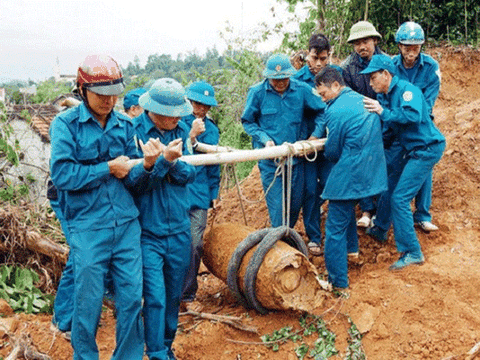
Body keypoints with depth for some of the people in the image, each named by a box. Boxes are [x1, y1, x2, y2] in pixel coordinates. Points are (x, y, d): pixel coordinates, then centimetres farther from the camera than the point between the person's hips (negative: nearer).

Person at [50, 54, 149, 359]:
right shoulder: (66, 124, -4)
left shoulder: (125, 125, 8)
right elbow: (61, 175, -14)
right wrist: (108, 168, -11)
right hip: (88, 228, -3)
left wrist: (146, 165, -17)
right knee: (89, 303, 6)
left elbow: (130, 177, 5)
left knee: (132, 298, 8)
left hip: (127, 224, 4)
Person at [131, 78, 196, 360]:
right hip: (148, 231, -5)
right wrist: (163, 160, -27)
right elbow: (135, 181, -16)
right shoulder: (133, 132, -11)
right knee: (155, 298, -6)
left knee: (175, 295, 16)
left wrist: (173, 160, -22)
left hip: (179, 229, 5)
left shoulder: (181, 131, 4)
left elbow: (189, 174, -3)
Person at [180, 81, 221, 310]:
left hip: (199, 194, 4)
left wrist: (214, 193, 19)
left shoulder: (211, 128, 14)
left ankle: (188, 295, 15)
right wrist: (192, 136, -20)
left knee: (195, 244, 1)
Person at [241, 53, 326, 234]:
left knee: (296, 203, 12)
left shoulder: (302, 90, -3)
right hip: (270, 159, -2)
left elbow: (321, 111, 9)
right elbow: (247, 122, 2)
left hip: (296, 156, 3)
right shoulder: (257, 92, -7)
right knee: (277, 205, -1)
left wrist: (315, 135, -2)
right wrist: (265, 139, -12)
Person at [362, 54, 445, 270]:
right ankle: (379, 230, 38)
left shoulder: (407, 90, -20)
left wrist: (383, 112, -39)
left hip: (426, 149, -9)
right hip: (410, 149, 9)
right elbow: (382, 127, 1)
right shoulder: (383, 96, 6)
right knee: (388, 187, 17)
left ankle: (412, 253, -2)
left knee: (399, 198, -11)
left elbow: (413, 115, -37)